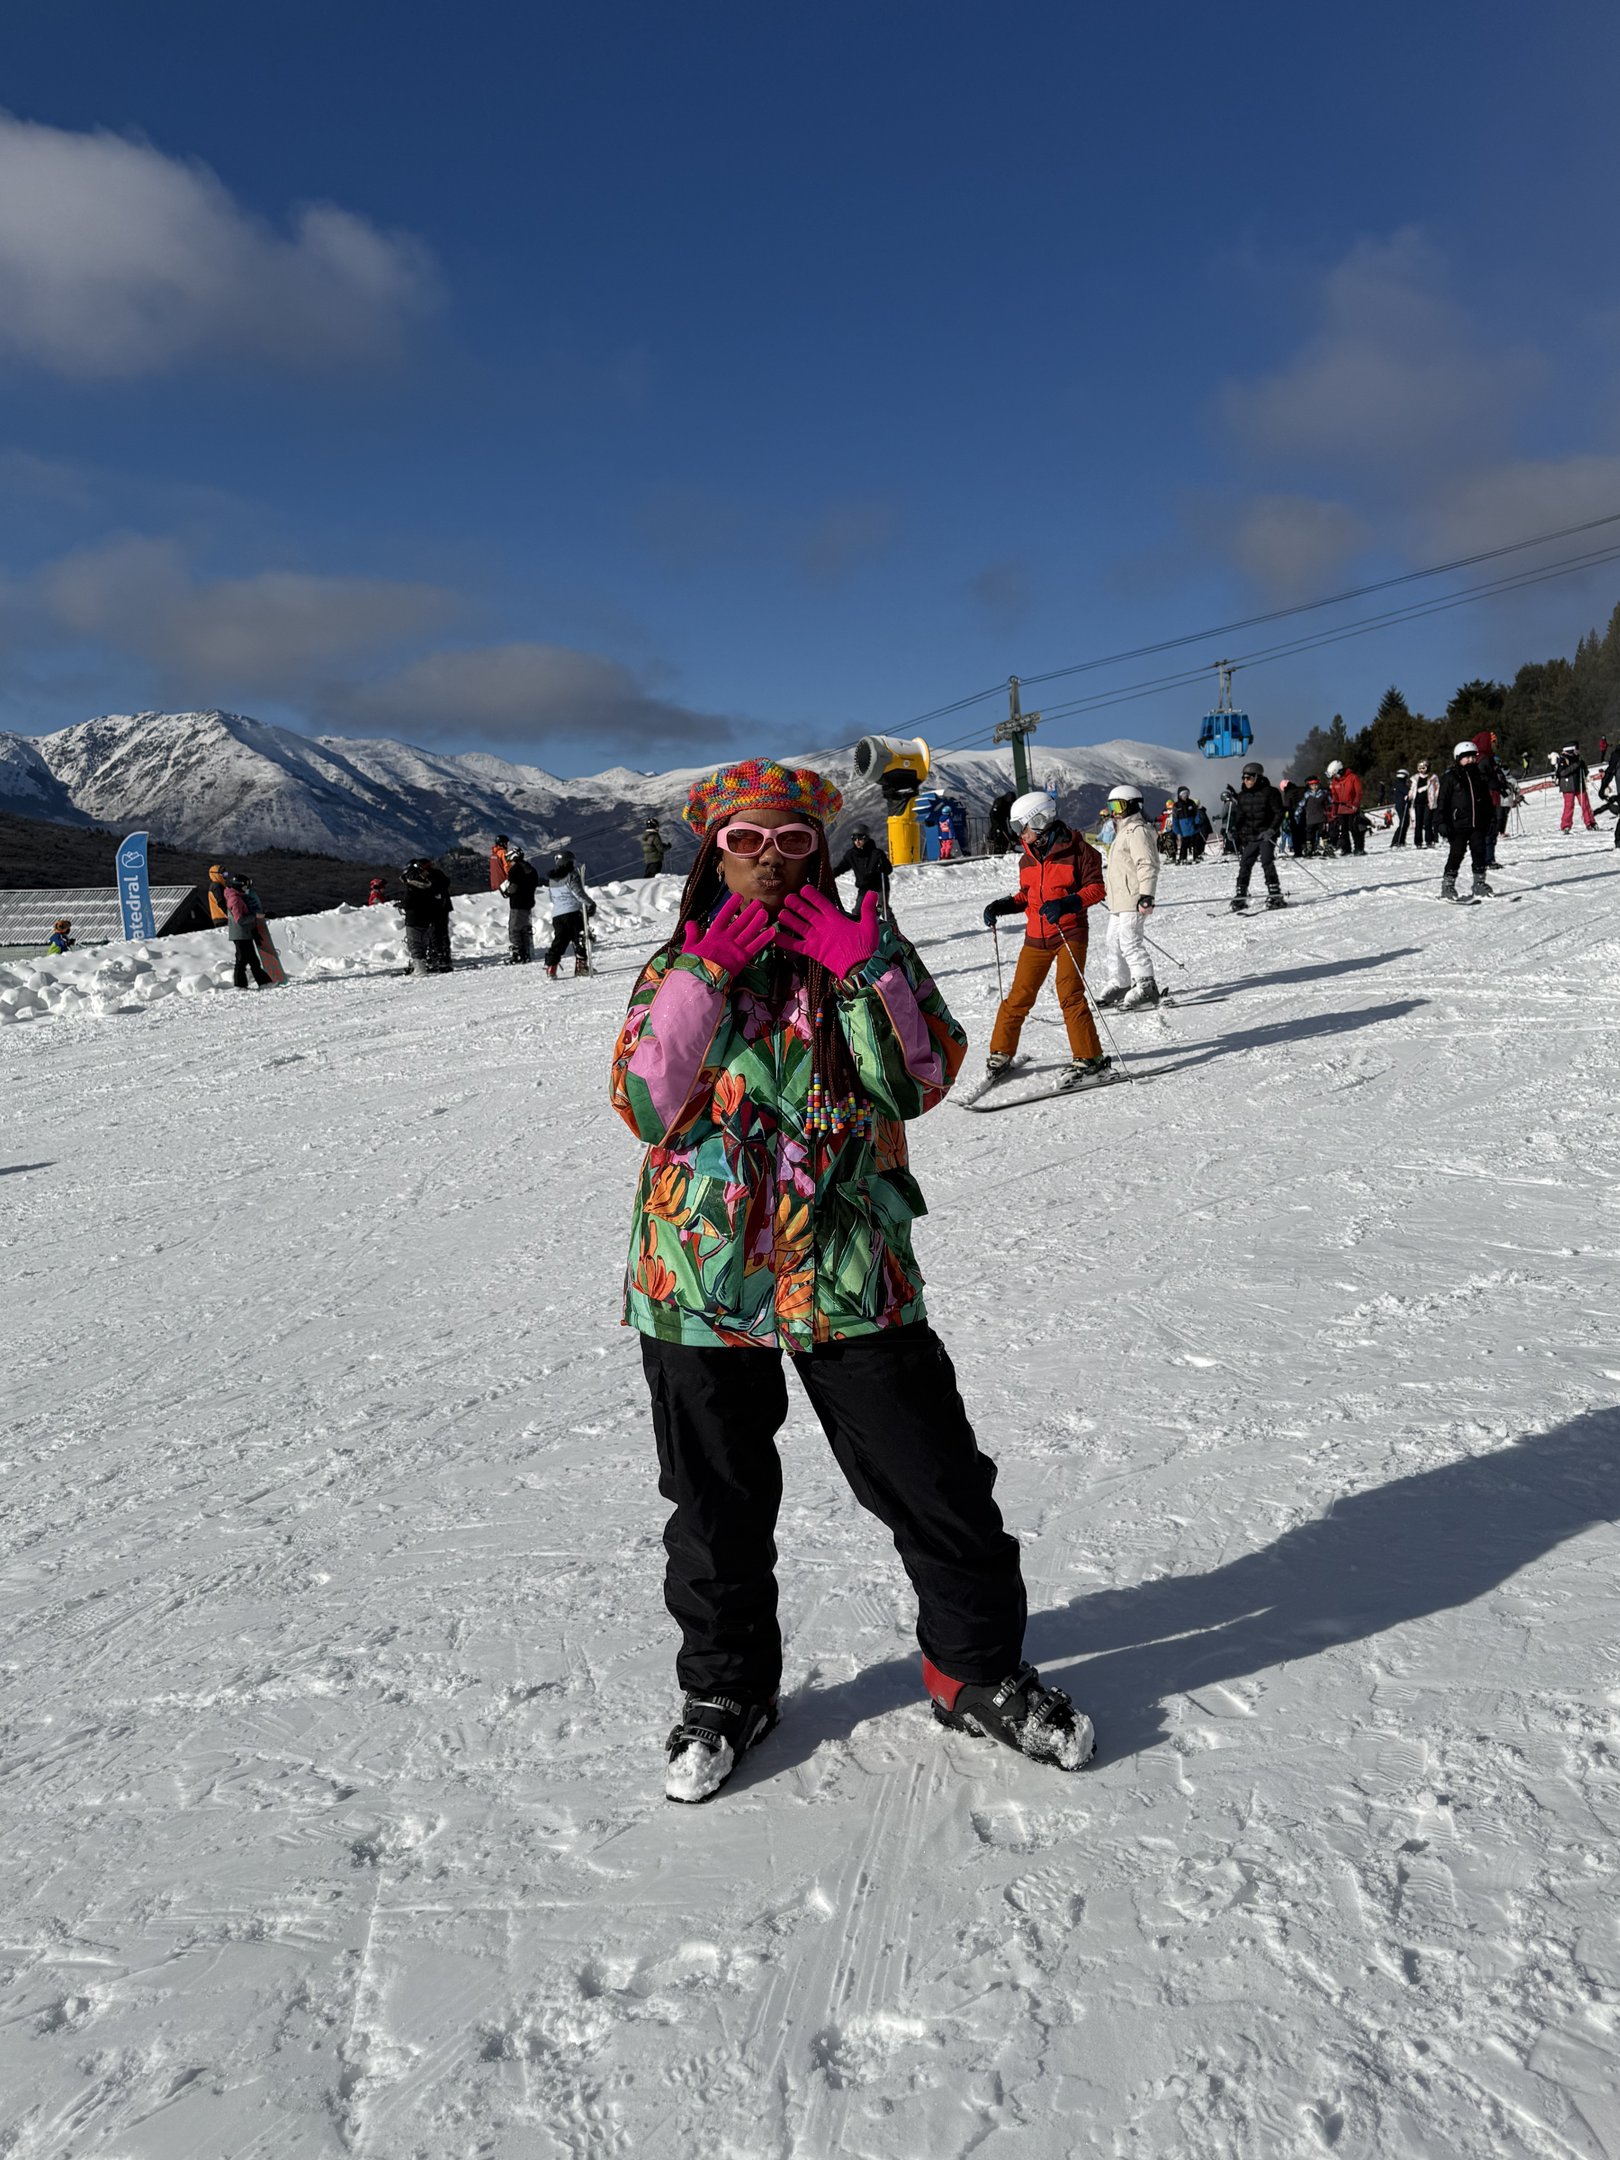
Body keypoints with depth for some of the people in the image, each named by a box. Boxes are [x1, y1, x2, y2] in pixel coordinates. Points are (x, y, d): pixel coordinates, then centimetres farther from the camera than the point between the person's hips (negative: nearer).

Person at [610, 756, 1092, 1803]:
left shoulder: (867, 952, 5)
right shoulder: (675, 971, 5)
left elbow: (923, 1079, -9)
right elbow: (646, 1105, -10)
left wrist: (863, 963, -17)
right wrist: (707, 972, -16)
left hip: (850, 1275, 0)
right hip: (702, 1276, 1)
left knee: (937, 1482, 6)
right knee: (719, 1505, 14)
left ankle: (977, 1667, 31)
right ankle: (727, 1687, 37)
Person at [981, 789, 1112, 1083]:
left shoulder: (1077, 850, -7)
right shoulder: (1028, 858, 10)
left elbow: (1095, 888, -10)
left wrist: (1066, 904, -25)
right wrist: (1003, 905, 4)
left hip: (1069, 934, -5)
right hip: (1036, 937, 5)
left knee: (1070, 995, -13)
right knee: (1018, 997, 6)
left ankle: (1089, 1059, -6)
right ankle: (1000, 1053, 19)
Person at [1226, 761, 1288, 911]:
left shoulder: (1269, 792, -5)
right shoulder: (1242, 796, 11)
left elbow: (1279, 813, -7)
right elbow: (1238, 816, 20)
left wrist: (1272, 830, -18)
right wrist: (1235, 832, 13)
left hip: (1266, 835, -5)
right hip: (1249, 837, 5)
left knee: (1267, 862, -16)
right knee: (1245, 865, 1)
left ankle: (1275, 896, -13)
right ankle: (1240, 897, 8)